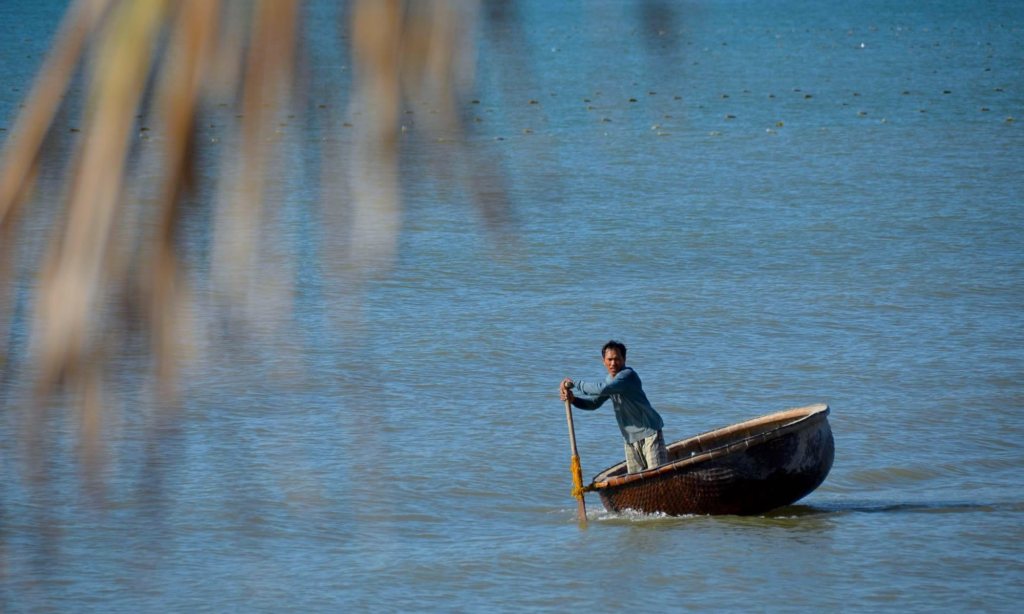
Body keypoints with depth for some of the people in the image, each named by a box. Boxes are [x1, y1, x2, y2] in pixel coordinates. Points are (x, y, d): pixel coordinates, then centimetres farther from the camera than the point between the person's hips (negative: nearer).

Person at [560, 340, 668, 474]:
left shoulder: (628, 375, -17)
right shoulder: (610, 379, 11)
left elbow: (601, 389, -30)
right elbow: (594, 402, 15)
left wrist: (574, 384, -21)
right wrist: (573, 399, -4)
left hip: (649, 433, -8)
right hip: (630, 438, 8)